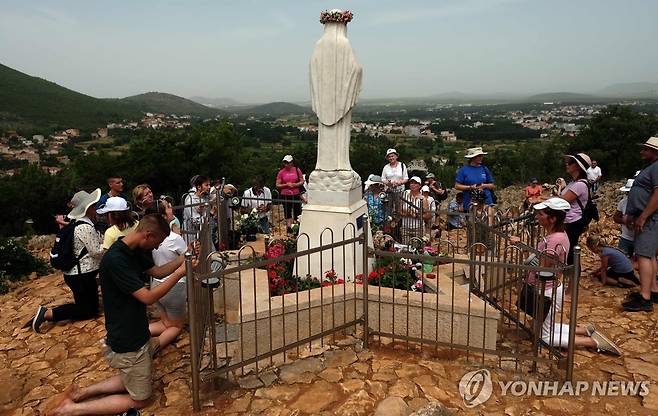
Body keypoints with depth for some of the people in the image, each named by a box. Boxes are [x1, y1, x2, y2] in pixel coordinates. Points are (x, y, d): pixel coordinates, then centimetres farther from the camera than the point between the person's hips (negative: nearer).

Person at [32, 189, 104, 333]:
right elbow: (97, 252, -17)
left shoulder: (79, 223, 10)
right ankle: (47, 313, -6)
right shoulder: (86, 228, -21)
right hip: (81, 275, -10)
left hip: (79, 272, 10)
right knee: (89, 310, -1)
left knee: (89, 303, 17)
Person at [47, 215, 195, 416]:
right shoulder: (116, 260, -29)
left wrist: (183, 258, -4)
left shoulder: (134, 251, 0)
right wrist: (179, 273, -25)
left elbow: (157, 271, 11)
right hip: (127, 343, -9)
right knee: (140, 399, 8)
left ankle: (82, 393, 24)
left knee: (135, 378, 28)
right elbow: (148, 297, -28)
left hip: (137, 333, 9)